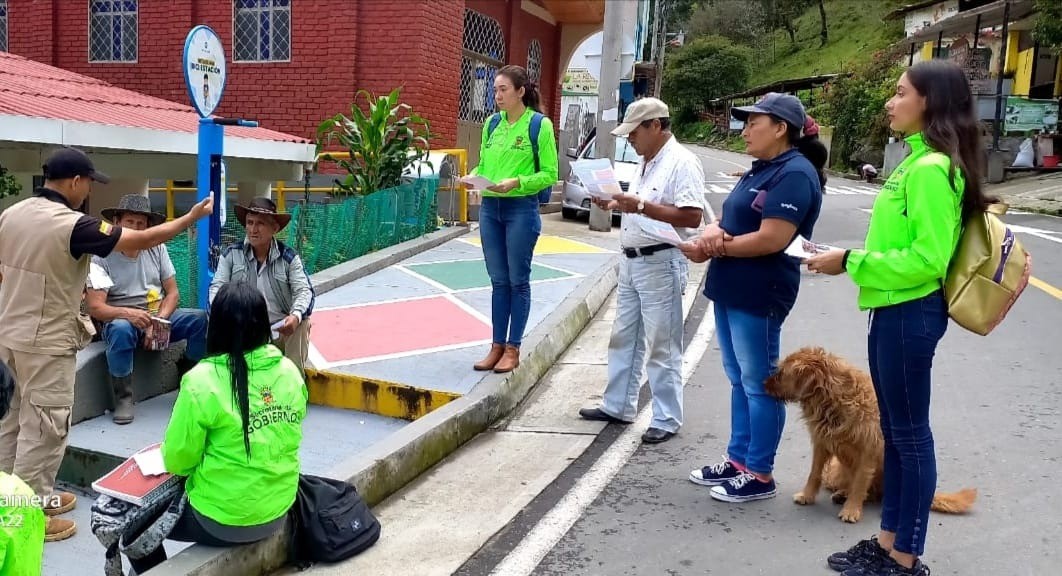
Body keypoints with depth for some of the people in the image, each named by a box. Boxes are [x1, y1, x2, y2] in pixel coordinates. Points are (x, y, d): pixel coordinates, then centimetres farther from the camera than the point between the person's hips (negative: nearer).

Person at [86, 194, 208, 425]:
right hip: (121, 318, -3)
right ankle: (123, 398, -18)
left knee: (201, 318, -22)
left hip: (159, 315, 3)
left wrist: (159, 320, -17)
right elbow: (94, 307, -15)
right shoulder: (102, 256, -8)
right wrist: (128, 313, -34)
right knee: (120, 329, -39)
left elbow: (173, 293, 2)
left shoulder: (157, 249, 3)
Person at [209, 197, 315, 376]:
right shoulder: (231, 254, 5)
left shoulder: (289, 257, 3)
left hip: (281, 330, 0)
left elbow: (304, 291, -7)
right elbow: (217, 287, -1)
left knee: (302, 323, -30)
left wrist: (296, 315, -30)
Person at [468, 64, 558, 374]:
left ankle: (513, 349, 12)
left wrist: (516, 182, -20)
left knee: (518, 281, 4)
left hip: (521, 209, -5)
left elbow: (550, 174, -7)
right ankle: (497, 345, 18)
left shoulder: (540, 125, -6)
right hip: (489, 208, 5)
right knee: (498, 281, 10)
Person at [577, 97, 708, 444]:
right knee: (623, 339, 15)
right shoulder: (645, 162, 15)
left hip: (662, 264, -9)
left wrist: (641, 206, -24)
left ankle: (667, 419, 10)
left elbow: (693, 216, -22)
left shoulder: (682, 162, -14)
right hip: (631, 261, 10)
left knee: (662, 346, -1)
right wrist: (617, 205, 5)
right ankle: (617, 406, 27)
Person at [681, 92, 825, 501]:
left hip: (758, 296, -10)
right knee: (738, 380, 15)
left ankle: (759, 475, 10)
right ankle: (738, 460, 26)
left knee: (759, 383, -1)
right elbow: (730, 221, 14)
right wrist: (714, 233, -10)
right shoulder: (762, 170, 16)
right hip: (730, 290, 10)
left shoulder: (795, 174, -14)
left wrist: (714, 248, -15)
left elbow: (771, 239, -23)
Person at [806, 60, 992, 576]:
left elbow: (929, 257, -23)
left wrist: (851, 262, -18)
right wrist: (853, 257, 9)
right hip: (893, 310, 10)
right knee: (894, 431, 16)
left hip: (910, 313, -10)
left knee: (910, 434, 1)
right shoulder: (918, 160, 13)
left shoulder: (931, 168, -18)